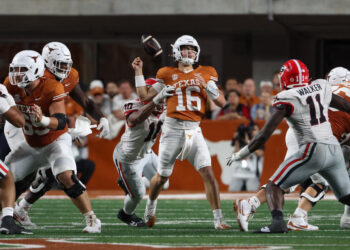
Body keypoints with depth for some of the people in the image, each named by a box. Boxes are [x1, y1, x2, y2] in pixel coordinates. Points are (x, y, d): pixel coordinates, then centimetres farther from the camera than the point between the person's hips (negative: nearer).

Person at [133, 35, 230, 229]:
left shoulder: (205, 74, 9)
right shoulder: (168, 75, 7)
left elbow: (221, 102, 5)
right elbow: (145, 96, 9)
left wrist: (206, 86, -10)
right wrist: (139, 72, 6)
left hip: (194, 130, 0)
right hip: (173, 128, 0)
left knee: (208, 172, -13)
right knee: (163, 175, 9)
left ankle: (219, 219, -12)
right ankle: (151, 206, 38)